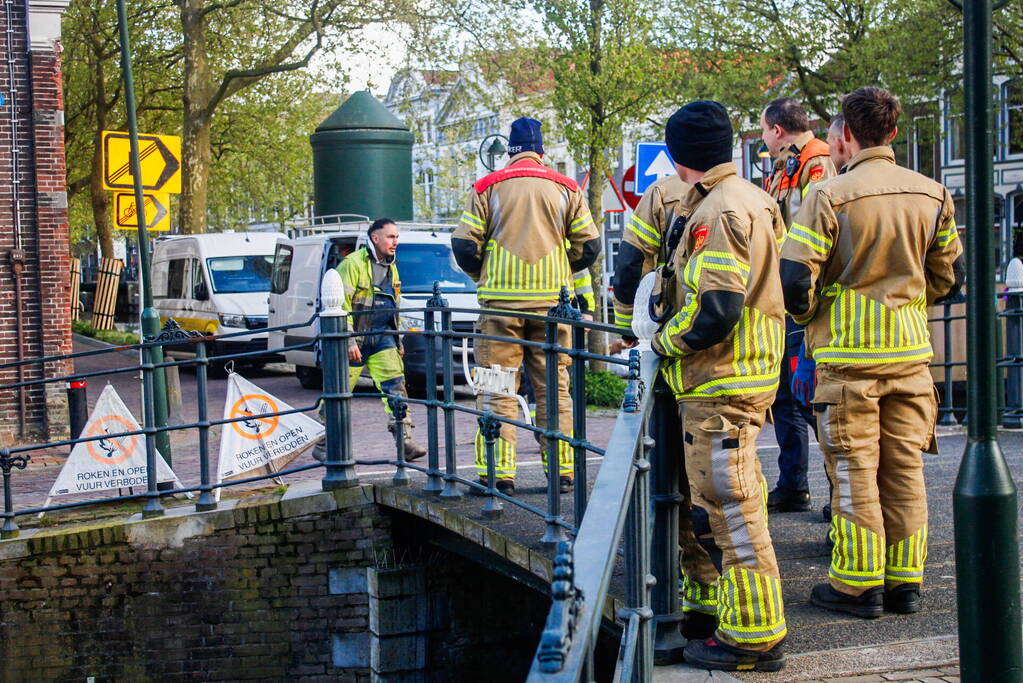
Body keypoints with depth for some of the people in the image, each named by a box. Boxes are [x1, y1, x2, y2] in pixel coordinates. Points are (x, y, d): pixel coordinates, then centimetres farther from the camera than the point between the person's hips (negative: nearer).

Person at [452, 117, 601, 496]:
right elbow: (588, 246, 5)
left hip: (500, 300, -1)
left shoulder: (487, 187, 2)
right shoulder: (565, 188, 7)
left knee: (498, 390, 1)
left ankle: (497, 473, -3)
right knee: (554, 387, 8)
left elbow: (464, 244, -2)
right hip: (551, 300, 2)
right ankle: (560, 471, 8)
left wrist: (481, 275, 17)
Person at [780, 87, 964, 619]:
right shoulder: (932, 195, 2)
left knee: (854, 472, 3)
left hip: (848, 355, -4)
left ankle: (858, 586, 8)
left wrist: (809, 318, 6)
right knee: (905, 470, 11)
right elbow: (949, 276, 11)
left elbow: (794, 278, -15)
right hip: (911, 353, 4)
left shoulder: (830, 197, -13)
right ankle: (905, 582, 17)